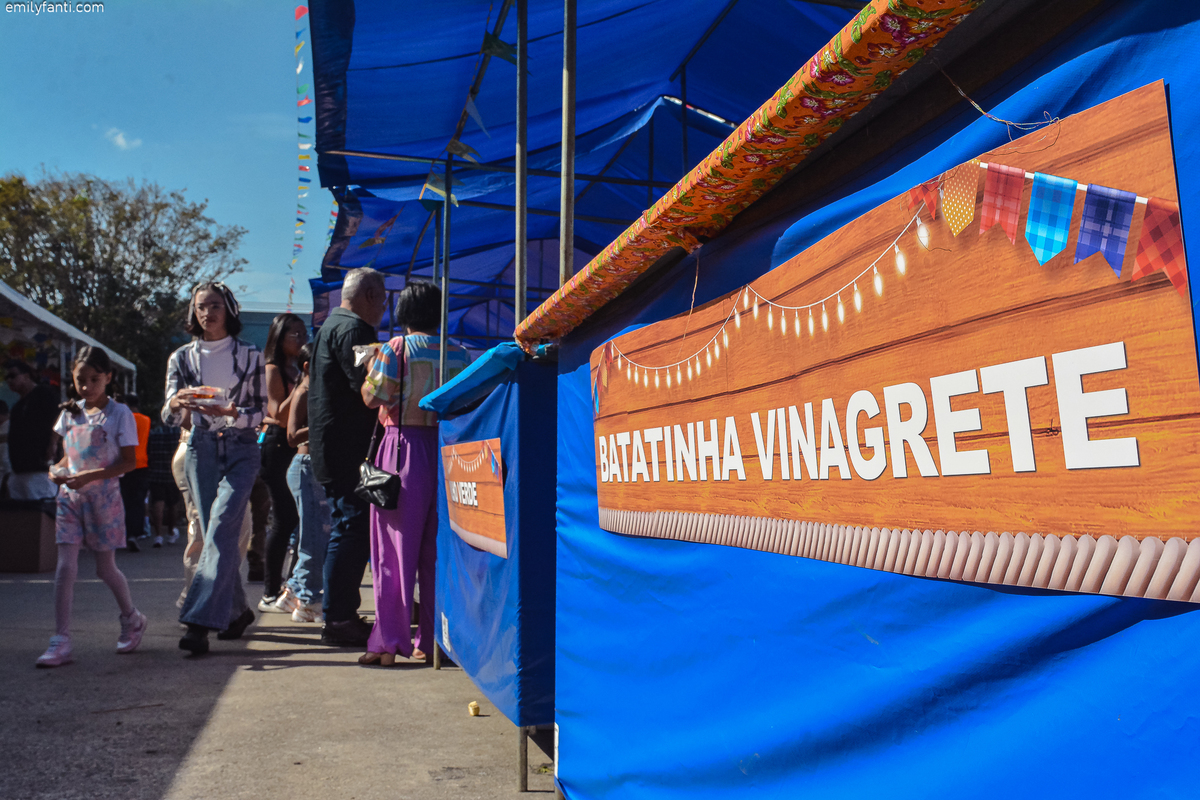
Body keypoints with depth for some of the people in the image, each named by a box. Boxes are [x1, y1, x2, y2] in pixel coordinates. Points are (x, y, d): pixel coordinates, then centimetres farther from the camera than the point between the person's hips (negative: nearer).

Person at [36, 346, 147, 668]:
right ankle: (61, 641, -3)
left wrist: (90, 476, -22)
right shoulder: (70, 414, 9)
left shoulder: (119, 413, -7)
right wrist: (58, 470, -5)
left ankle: (132, 619, 31)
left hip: (103, 495, -4)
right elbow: (70, 456, 17)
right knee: (65, 566, -6)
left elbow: (128, 461, -10)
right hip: (70, 495, 4)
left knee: (105, 568, 7)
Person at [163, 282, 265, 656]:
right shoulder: (182, 357, 8)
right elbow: (168, 417, 1)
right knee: (216, 535, 5)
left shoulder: (249, 356, 3)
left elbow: (259, 412, 0)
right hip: (201, 450, 3)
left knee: (221, 529, -16)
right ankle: (237, 610, 22)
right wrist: (176, 403, -23)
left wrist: (227, 411, -20)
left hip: (241, 450, -3)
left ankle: (199, 622, -18)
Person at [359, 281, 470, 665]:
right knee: (438, 550, 10)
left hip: (405, 447, -4)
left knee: (395, 548, 0)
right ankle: (432, 640, 15)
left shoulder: (397, 348, -4)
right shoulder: (460, 353, 8)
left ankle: (388, 641, -1)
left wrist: (371, 370, 10)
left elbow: (374, 396, -8)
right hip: (450, 451, 4)